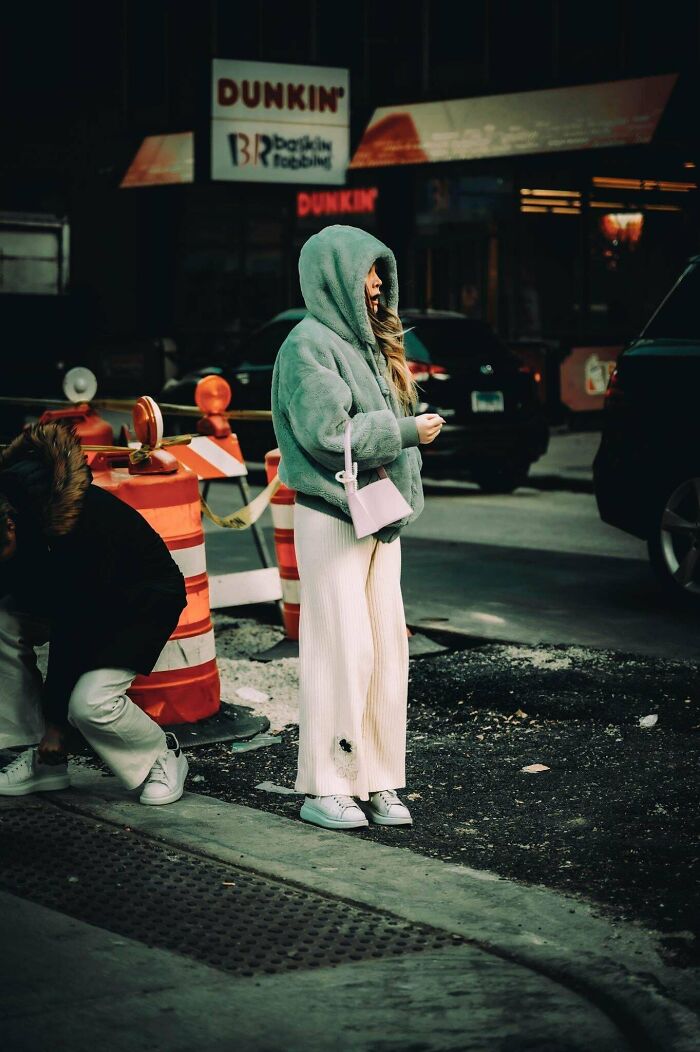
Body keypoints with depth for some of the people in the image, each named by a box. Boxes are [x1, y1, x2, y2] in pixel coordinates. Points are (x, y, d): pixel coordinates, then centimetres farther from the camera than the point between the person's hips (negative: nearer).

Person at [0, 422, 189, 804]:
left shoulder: (81, 532, -38)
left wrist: (56, 718, -22)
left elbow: (74, 630, -30)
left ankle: (162, 759, 5)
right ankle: (44, 759, -6)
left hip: (145, 601, -7)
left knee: (91, 703, -26)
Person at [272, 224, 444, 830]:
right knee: (342, 649, -7)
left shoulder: (368, 342, 17)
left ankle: (377, 781, 12)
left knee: (387, 647, 6)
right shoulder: (310, 344, -10)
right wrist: (406, 431, -12)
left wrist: (402, 494, 9)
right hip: (331, 516, -8)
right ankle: (323, 790, 1)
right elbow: (329, 432, -20)